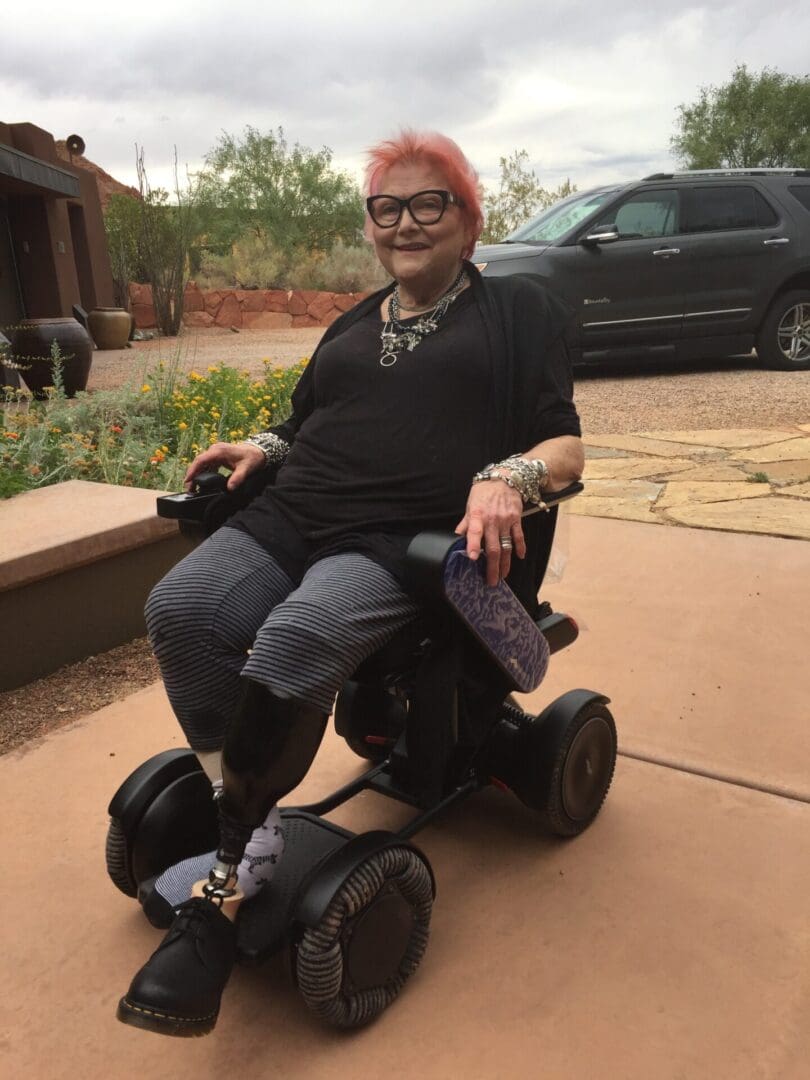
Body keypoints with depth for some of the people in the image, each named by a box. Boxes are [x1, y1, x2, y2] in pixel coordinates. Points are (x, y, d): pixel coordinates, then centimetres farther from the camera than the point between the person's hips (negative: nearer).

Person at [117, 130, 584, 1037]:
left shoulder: (518, 312, 13)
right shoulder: (353, 326, 29)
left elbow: (564, 446, 3)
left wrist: (508, 477, -18)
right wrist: (260, 446, 12)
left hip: (407, 540, -5)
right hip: (293, 518, 6)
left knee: (293, 647, -33)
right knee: (179, 611, -24)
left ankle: (226, 881, -14)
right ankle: (248, 821, -14)